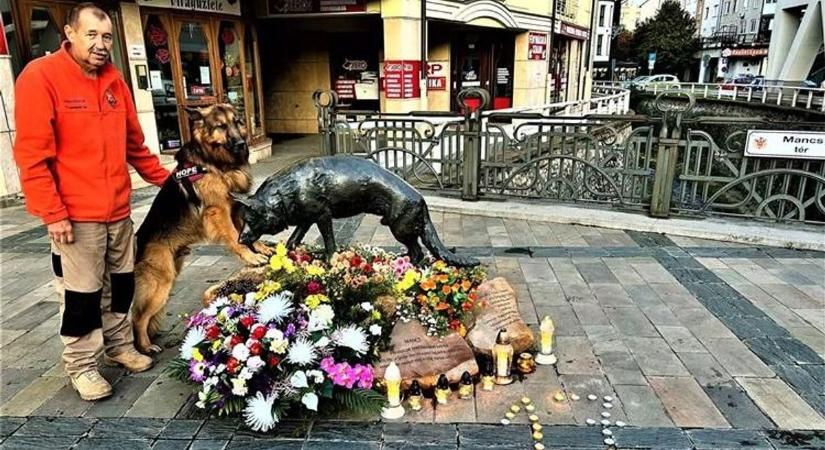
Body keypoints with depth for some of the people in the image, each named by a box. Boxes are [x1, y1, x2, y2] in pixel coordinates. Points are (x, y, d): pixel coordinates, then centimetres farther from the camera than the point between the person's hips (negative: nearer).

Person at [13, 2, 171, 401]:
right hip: (76, 215, -6)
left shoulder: (114, 80, 10)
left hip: (118, 209, 6)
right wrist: (53, 213, -16)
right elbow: (31, 155, -13)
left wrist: (164, 178, 16)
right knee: (82, 294, 2)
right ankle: (81, 366, 19)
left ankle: (120, 347, 33)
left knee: (122, 282, 15)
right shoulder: (40, 77, -9)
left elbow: (134, 143, 18)